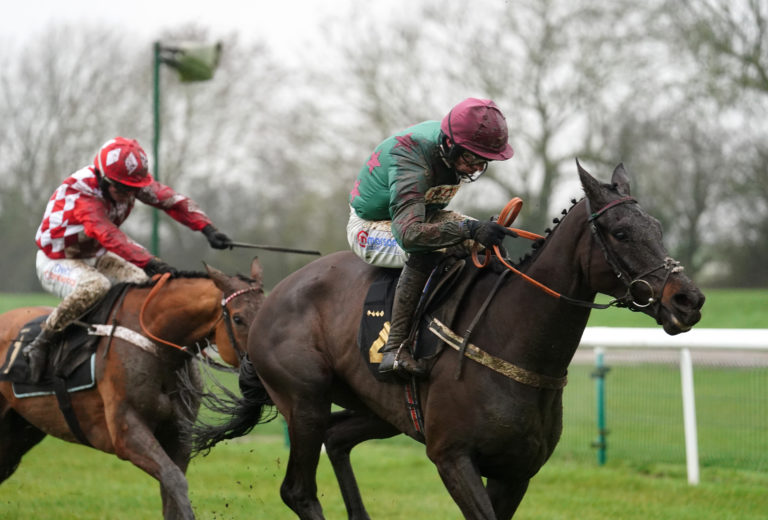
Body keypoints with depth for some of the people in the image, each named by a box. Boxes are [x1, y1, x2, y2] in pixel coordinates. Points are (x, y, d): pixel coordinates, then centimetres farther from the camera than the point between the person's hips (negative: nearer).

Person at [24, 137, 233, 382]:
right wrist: (150, 263, -56)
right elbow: (109, 235, -45)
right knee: (95, 286, -37)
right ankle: (40, 343, -28)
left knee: (145, 282, -12)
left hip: (95, 257, 7)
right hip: (56, 261, -7)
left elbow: (171, 200, -16)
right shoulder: (79, 193, -34)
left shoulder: (132, 179, -13)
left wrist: (208, 229, -30)